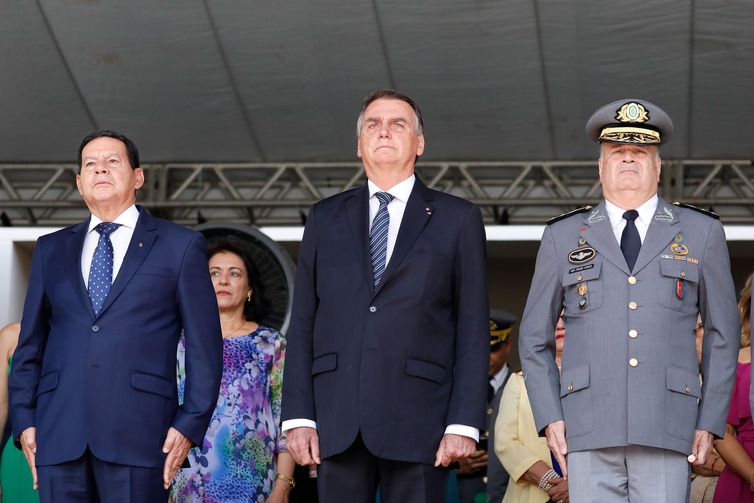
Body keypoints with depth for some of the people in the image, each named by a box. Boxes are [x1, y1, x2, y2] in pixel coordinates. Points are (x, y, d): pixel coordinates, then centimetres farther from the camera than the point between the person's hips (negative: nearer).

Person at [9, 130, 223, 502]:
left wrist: (190, 425, -4)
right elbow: (30, 344, 18)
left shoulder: (181, 246, 10)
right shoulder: (51, 249, 19)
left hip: (138, 430, -3)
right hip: (59, 432, 3)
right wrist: (24, 420, 6)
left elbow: (204, 346, 5)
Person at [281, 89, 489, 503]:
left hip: (417, 421, -2)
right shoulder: (325, 218, 16)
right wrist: (298, 416, 1)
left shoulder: (457, 219, 9)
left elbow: (473, 329, 4)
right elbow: (302, 323, 11)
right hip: (337, 419, 2)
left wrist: (464, 423, -5)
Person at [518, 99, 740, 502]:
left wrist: (710, 422, 6)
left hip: (665, 434, 0)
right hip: (589, 431, 1)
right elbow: (534, 339, 16)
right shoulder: (563, 237, 13)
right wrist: (549, 418, 5)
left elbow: (722, 335, 14)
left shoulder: (702, 233, 12)